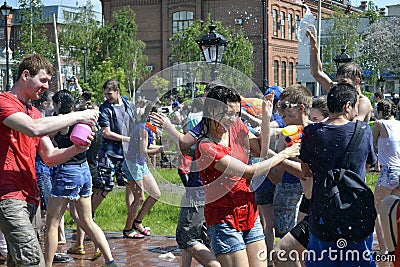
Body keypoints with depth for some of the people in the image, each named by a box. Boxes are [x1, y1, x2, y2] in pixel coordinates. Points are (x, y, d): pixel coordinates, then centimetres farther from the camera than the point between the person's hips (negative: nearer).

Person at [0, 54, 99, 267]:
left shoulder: (34, 112, 23)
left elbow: (49, 157, 19)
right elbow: (34, 129, -23)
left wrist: (75, 149, -1)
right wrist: (77, 117, -15)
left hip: (29, 196, 9)